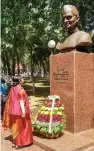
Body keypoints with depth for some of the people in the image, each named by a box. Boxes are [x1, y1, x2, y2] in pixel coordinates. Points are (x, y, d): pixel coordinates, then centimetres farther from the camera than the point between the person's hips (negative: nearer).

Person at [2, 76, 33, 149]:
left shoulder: (12, 89, 4)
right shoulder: (21, 90, -18)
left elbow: (10, 100, 9)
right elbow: (21, 101, -22)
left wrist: (11, 110, 18)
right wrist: (23, 111, -21)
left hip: (13, 111, 7)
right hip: (19, 111, -7)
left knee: (16, 126, 18)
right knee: (21, 127, 6)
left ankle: (15, 142, 29)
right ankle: (19, 143, 16)